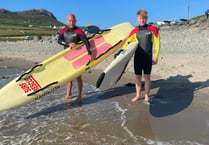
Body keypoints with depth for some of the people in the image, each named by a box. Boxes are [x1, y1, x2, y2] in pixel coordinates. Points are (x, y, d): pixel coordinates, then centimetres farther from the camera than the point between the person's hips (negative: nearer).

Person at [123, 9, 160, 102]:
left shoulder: (152, 29, -1)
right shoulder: (135, 31, 7)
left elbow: (157, 44, 0)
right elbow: (127, 42, 11)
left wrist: (155, 57, -4)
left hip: (148, 57, -2)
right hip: (137, 57, 3)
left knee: (146, 77, 2)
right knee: (138, 77, 7)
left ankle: (146, 96, 12)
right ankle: (138, 95, 20)